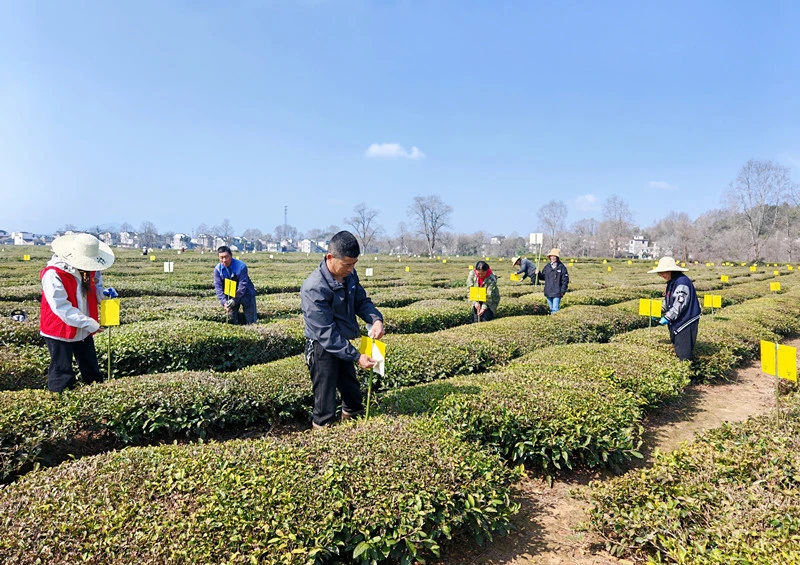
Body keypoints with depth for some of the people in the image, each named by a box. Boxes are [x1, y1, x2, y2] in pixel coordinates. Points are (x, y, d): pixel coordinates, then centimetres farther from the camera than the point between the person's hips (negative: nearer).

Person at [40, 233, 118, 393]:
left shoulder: (88, 270, 0)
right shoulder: (54, 274, -23)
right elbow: (61, 307, -26)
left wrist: (103, 293, -9)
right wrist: (89, 323, -27)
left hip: (84, 331, 7)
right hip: (60, 332, -7)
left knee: (92, 372, 18)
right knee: (63, 376, 5)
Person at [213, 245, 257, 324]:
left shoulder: (241, 266, -23)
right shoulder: (217, 269, -11)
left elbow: (242, 285, -25)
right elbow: (218, 286, -13)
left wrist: (234, 300, -30)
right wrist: (224, 302, -26)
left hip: (246, 295, -3)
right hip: (230, 296, 3)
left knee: (251, 322, 2)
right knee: (231, 322, 7)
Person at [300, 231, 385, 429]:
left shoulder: (349, 274, -8)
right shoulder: (314, 288, -30)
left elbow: (362, 300, 4)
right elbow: (326, 333, -29)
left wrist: (376, 319, -19)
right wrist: (357, 356, -29)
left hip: (342, 344, 7)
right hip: (322, 349, -7)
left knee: (351, 388, 25)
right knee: (325, 397, 8)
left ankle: (352, 417, 48)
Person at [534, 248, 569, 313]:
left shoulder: (561, 267, -5)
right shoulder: (547, 266, 9)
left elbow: (565, 280, -5)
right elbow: (543, 277, 16)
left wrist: (563, 291, -10)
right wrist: (538, 274, -4)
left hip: (557, 293, -5)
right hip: (548, 293, 5)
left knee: (555, 310, -10)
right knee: (551, 309, 15)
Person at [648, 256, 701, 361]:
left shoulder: (682, 282, -21)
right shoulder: (671, 282, 11)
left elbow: (679, 304, -25)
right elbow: (667, 301, 22)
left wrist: (667, 318, -22)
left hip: (686, 321, -10)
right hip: (677, 321, 10)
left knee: (684, 354, -5)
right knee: (677, 346, 18)